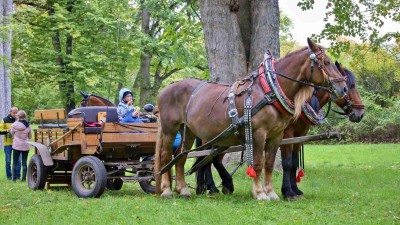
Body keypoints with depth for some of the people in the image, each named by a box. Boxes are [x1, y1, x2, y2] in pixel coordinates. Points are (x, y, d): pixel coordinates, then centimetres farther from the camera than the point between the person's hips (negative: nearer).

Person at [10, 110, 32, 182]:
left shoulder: (15, 125, -8)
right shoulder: (28, 125, -2)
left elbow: (12, 133, 8)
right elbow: (30, 136, 7)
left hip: (16, 146, -2)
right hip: (25, 146, 2)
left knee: (15, 162, 6)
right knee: (24, 163, 7)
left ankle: (14, 178, 2)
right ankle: (24, 178, 4)